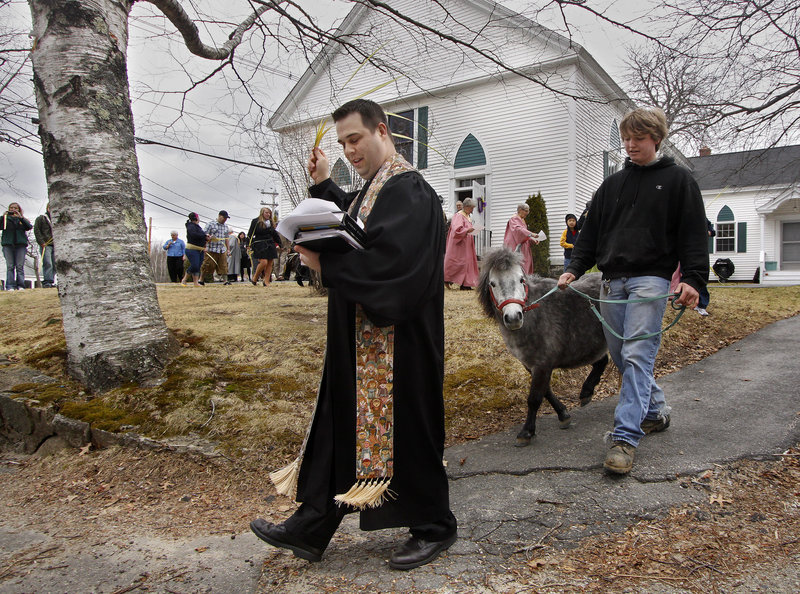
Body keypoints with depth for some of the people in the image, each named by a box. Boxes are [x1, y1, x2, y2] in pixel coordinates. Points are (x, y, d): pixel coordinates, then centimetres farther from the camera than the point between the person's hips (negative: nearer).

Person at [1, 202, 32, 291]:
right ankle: (10, 286, -5)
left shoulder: (22, 220, 16)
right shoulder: (6, 219, 15)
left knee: (20, 266, -4)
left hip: (20, 244, 0)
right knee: (10, 266, -4)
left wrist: (21, 218, -10)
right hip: (8, 244, 0)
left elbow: (29, 227, -2)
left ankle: (20, 285, -3)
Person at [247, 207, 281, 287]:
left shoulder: (270, 223, 17)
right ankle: (254, 278, 0)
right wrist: (249, 244, -13)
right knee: (264, 262, -18)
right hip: (260, 245, -6)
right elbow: (250, 234, -4)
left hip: (270, 244, 6)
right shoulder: (256, 221, 0)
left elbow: (275, 234, 24)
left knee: (270, 263, -1)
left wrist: (279, 244, 19)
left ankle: (266, 281, 4)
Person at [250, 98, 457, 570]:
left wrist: (326, 264, -21)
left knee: (405, 428, 3)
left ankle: (435, 527, 24)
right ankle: (311, 527, 26)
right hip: (360, 342, 10)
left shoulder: (408, 190, -16)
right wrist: (324, 185, 18)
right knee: (340, 424, 14)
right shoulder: (376, 189, 16)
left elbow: (389, 262, -27)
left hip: (399, 342, -10)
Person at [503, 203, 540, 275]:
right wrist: (531, 234, -37)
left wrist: (533, 239, 10)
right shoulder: (514, 219, -9)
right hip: (515, 247, -9)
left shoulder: (522, 220, 19)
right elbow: (519, 229, -27)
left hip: (523, 248, 9)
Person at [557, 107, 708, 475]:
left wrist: (693, 279, -13)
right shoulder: (612, 184, 17)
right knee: (621, 356, 9)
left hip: (650, 278, -5)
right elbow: (591, 232, 17)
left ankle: (625, 438, -15)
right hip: (611, 281, 5)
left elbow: (693, 235, -1)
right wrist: (575, 268, 4)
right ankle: (656, 411, 29)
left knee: (637, 355, -15)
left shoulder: (678, 180, 6)